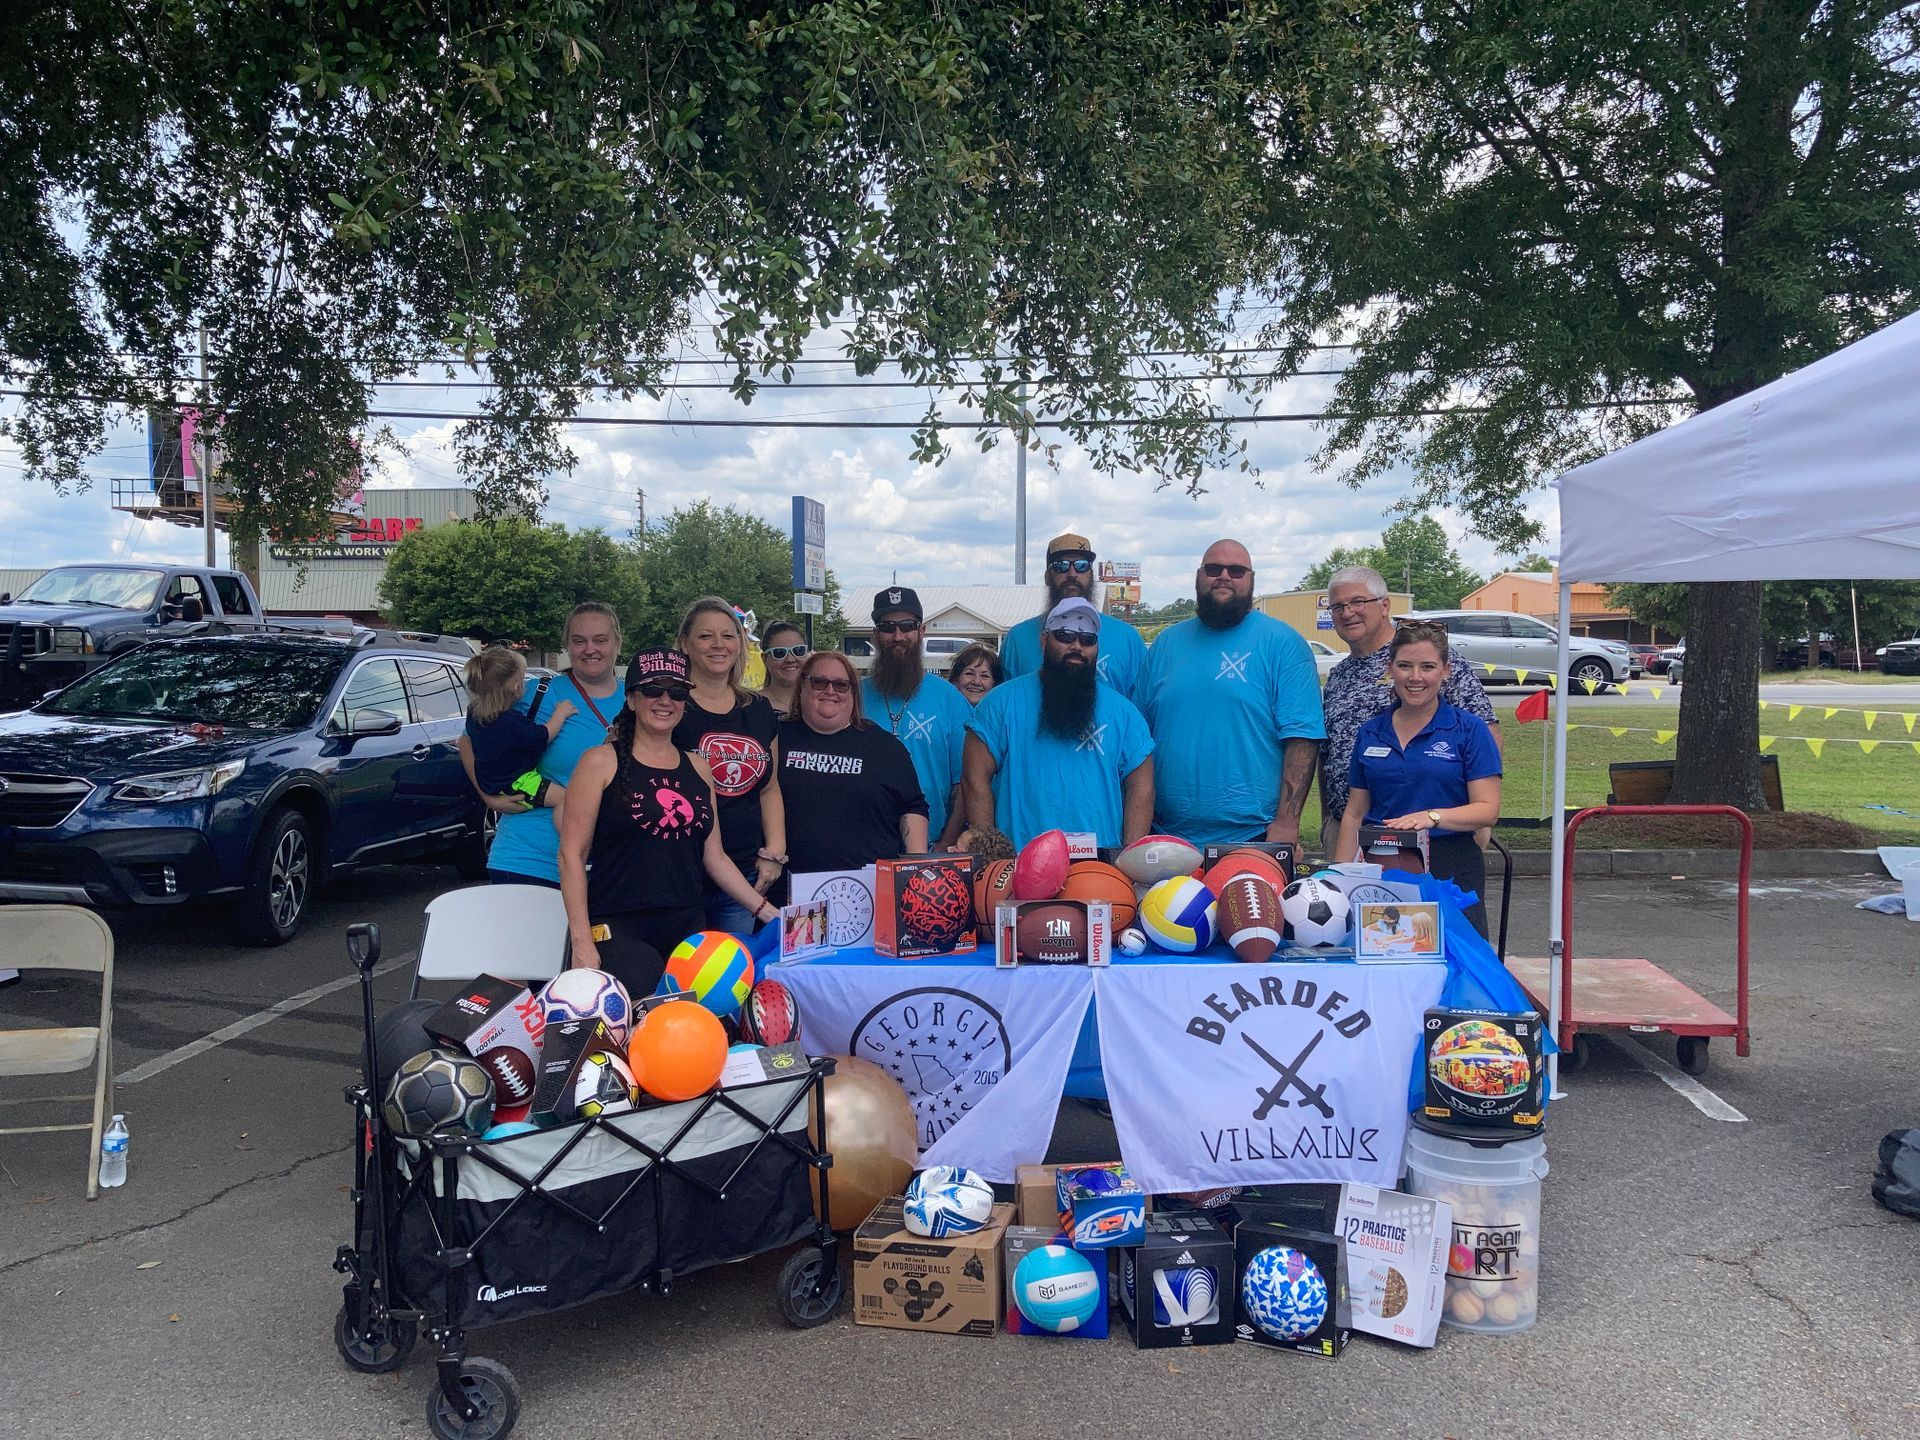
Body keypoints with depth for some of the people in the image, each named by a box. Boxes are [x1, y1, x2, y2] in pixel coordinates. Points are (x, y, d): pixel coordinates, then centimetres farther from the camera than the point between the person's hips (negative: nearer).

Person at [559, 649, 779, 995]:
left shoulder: (697, 768, 14)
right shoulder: (602, 762, 0)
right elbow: (572, 854, -3)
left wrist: (767, 911, 9)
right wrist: (582, 943, -11)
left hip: (689, 931, 5)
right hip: (618, 932, -5)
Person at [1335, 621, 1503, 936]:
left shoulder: (1468, 729, 0)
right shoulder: (1370, 733, 11)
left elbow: (1488, 809, -7)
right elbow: (1354, 814, 13)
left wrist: (1433, 817, -23)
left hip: (1452, 872, -3)